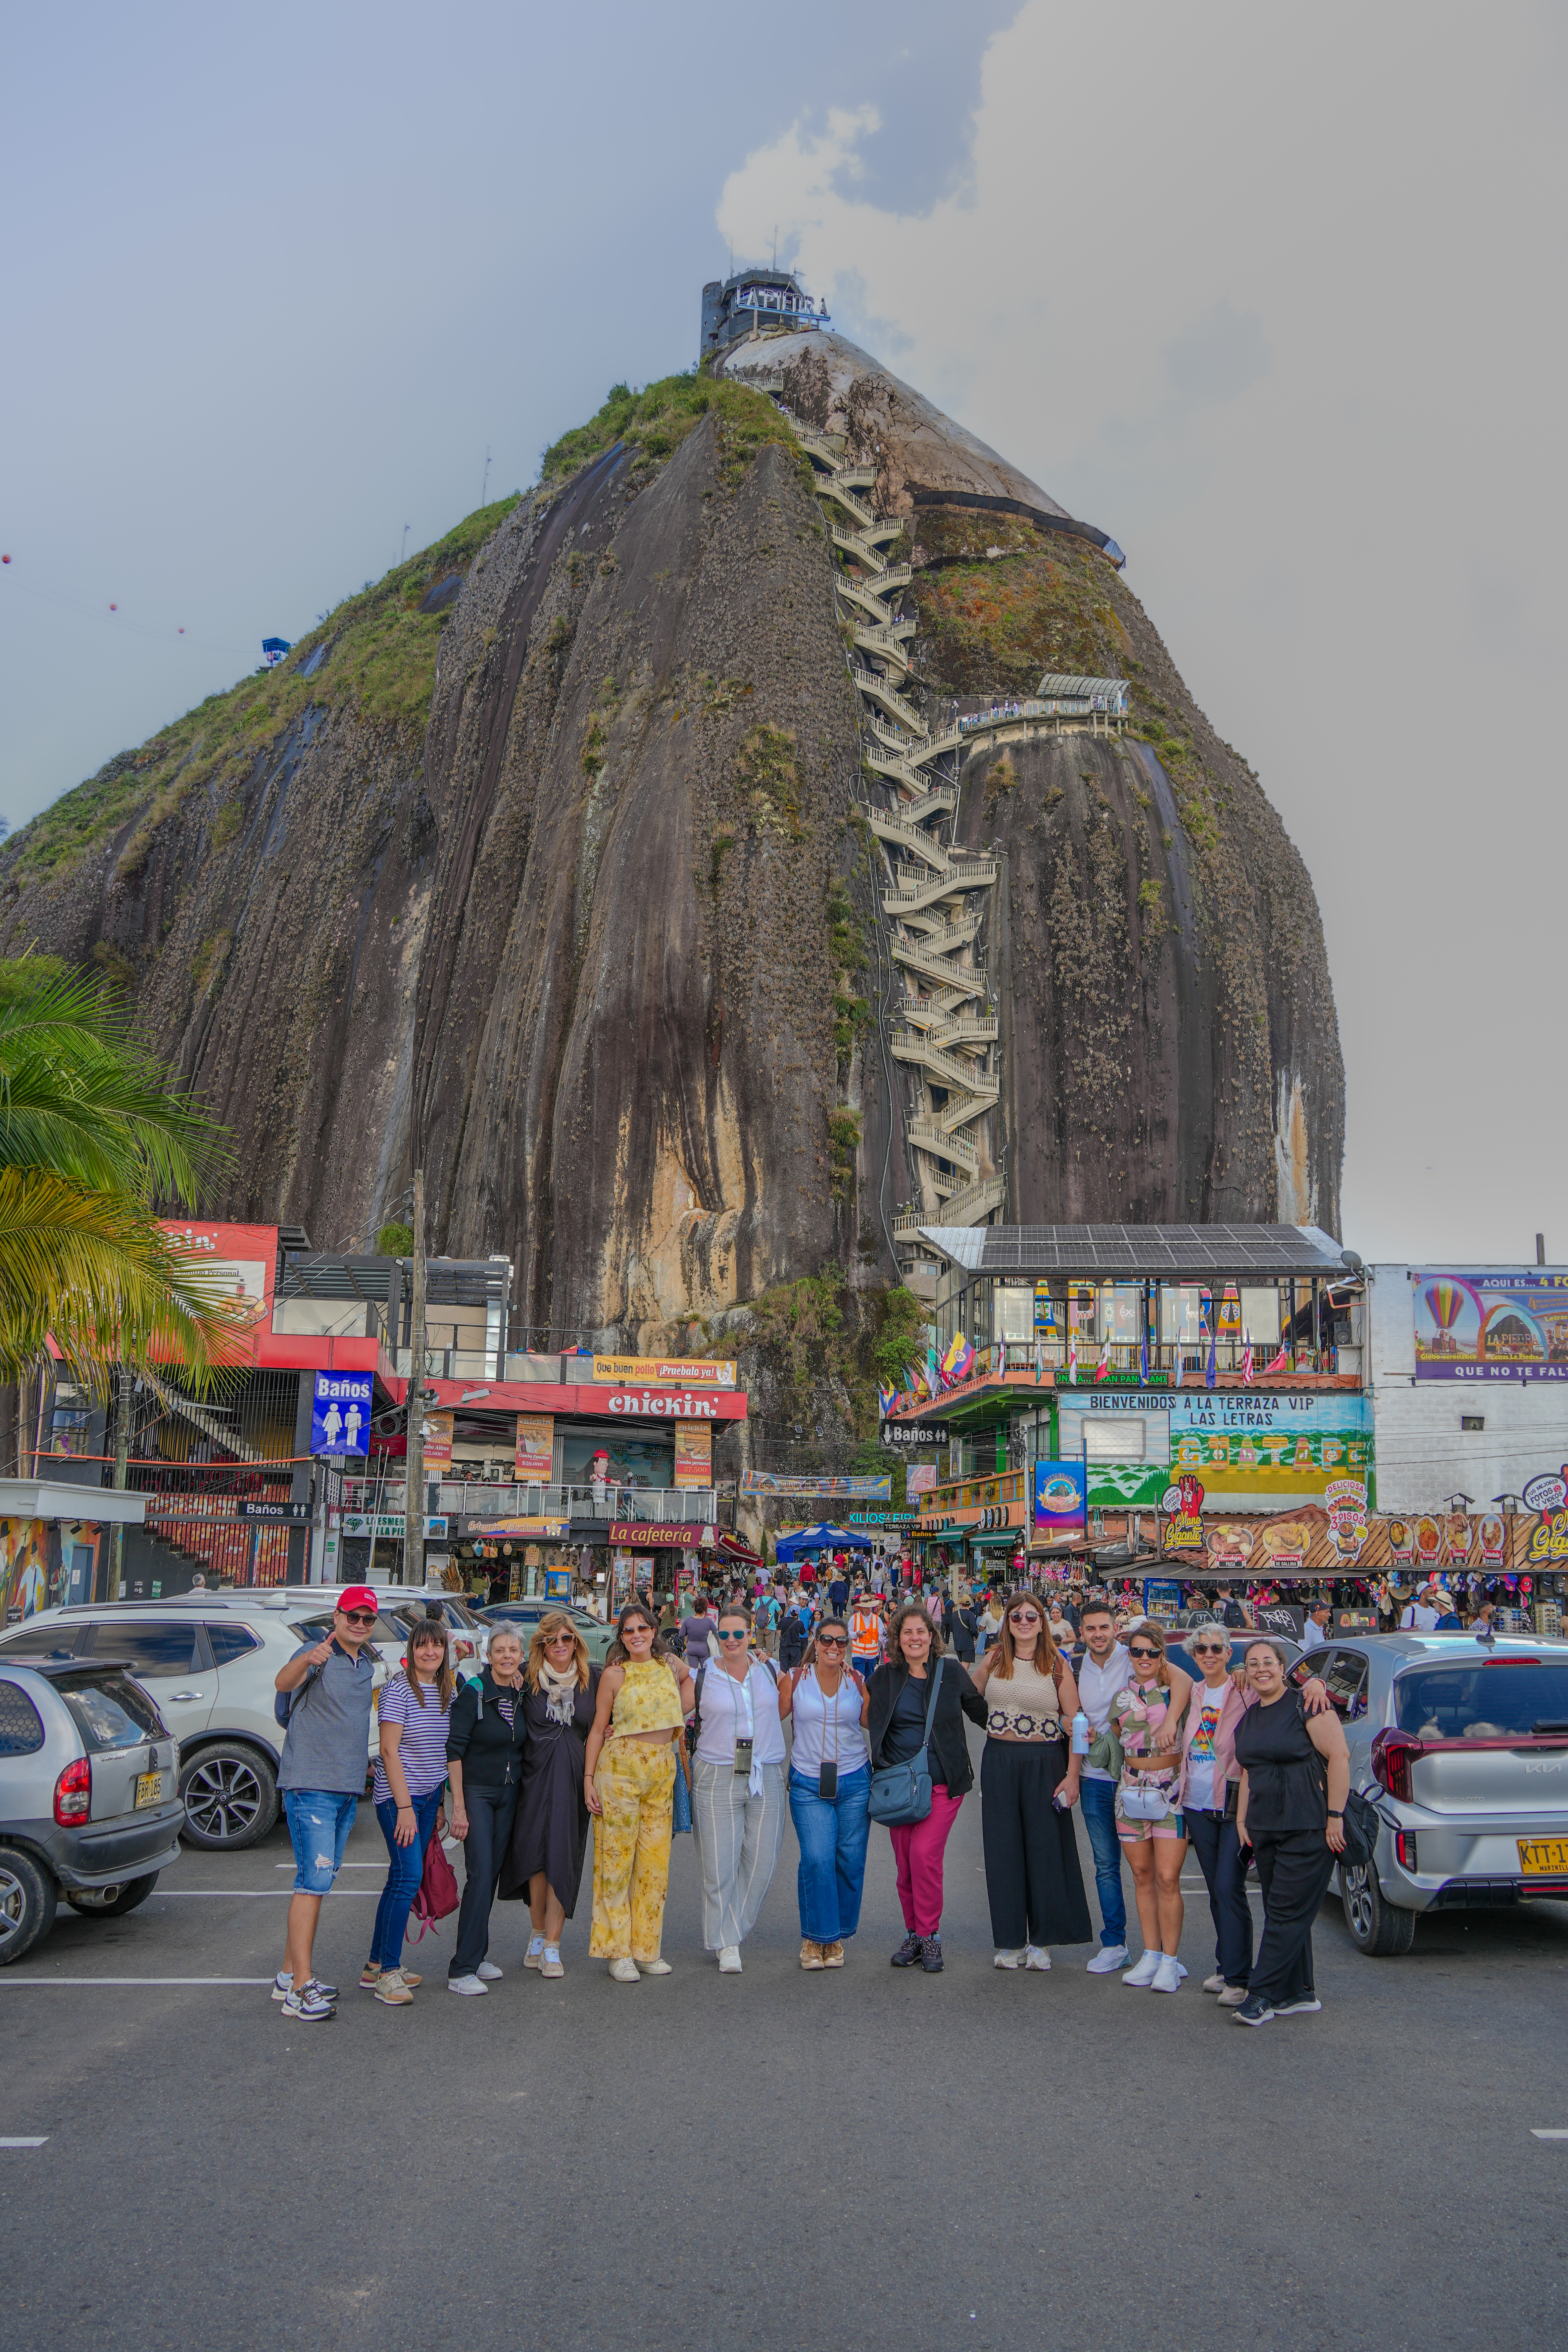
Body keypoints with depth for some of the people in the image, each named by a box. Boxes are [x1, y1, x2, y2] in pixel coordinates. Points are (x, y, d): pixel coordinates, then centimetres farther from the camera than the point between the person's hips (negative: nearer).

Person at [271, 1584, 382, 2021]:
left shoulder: (368, 1663, 13)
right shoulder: (316, 1655, -10)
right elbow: (283, 1683, -31)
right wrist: (308, 1660, -53)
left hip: (348, 1788, 8)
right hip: (310, 1784, -8)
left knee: (318, 1880, 13)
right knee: (315, 1878, -14)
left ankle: (289, 1975, 22)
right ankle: (301, 1988, -14)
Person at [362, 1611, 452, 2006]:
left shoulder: (448, 1693, 10)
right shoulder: (398, 1690, -11)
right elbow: (390, 1750, -14)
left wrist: (440, 1805, 15)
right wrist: (405, 1807, -17)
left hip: (428, 1797, 7)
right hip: (397, 1796, -7)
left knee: (401, 1879, 10)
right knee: (409, 1876, -14)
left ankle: (376, 1964, 18)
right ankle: (388, 1972, -8)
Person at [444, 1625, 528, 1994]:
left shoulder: (522, 1693, 3)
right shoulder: (473, 1692, -13)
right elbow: (454, 1750, -14)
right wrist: (458, 1806, -17)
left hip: (509, 1792, 6)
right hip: (476, 1792, -6)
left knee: (493, 1872, 8)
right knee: (480, 1874, -13)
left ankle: (478, 1954, 19)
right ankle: (462, 1970, -11)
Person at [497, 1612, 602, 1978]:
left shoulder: (592, 1679, 4)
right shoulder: (527, 1679, -1)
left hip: (574, 1779, 0)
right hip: (535, 1778, 0)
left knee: (563, 1860, -4)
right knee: (536, 1855, 0)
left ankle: (551, 1946, 2)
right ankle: (538, 1935, 18)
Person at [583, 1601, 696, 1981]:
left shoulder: (672, 1666, 8)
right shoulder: (615, 1674, -3)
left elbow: (688, 1676, 31)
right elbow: (598, 1728, 0)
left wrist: (682, 1710, 12)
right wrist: (588, 1778, -6)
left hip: (663, 1770, 4)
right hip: (620, 1768, -4)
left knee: (655, 1859, 6)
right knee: (618, 1856, -2)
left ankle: (646, 1949, 15)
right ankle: (617, 1952, 7)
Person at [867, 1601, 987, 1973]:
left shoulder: (951, 1671, 2)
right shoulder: (884, 1676, 6)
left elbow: (982, 1714, 10)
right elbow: (870, 1720, 15)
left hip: (942, 1781, -2)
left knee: (925, 1853, -16)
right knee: (904, 1861, 2)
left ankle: (929, 1935, -2)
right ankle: (914, 1933, 19)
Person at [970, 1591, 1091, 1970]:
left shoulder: (1057, 1664, -3)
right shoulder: (994, 1660, 6)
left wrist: (1072, 1775, -11)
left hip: (1045, 1763, -3)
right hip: (999, 1762, 3)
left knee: (1045, 1848, 2)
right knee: (1003, 1850, 5)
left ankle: (1041, 1942, 14)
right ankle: (1010, 1941, 15)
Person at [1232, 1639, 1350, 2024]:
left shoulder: (1305, 1705, -10)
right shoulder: (1248, 1719, 15)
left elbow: (1339, 1757, -15)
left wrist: (1335, 1816, -18)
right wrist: (1242, 1820, 15)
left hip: (1309, 1829, -8)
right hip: (1265, 1830, 8)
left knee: (1286, 1912, -7)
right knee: (1285, 1913, 10)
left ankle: (1263, 1995, -4)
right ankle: (1300, 1993, 18)